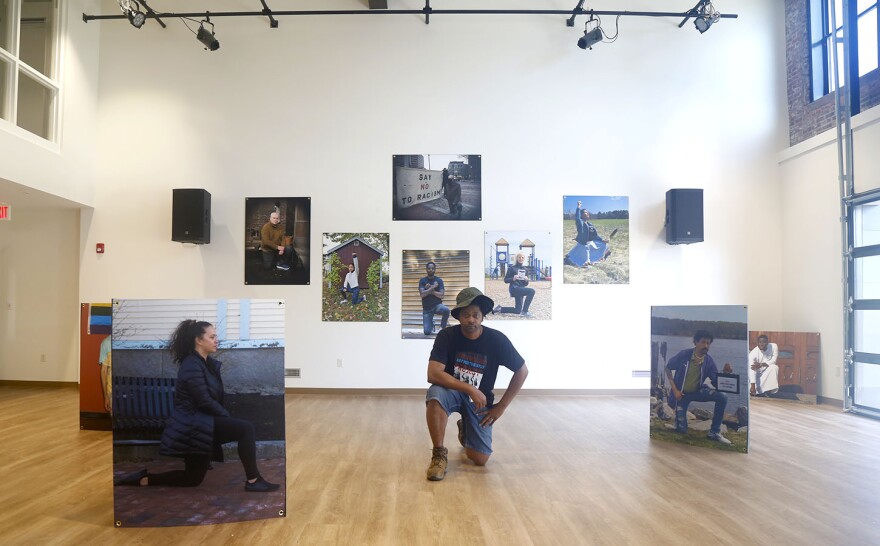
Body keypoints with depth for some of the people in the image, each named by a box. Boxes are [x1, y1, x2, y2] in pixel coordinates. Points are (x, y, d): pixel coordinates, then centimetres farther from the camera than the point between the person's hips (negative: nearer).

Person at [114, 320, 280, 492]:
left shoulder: (207, 363, 12)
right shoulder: (192, 366, -16)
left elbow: (214, 398, 14)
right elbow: (204, 401, -19)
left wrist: (226, 417, 1)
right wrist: (228, 416, -9)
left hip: (196, 424, 10)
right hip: (191, 425, -10)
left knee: (193, 479, 19)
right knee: (245, 428, -21)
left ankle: (144, 478, 23)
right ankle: (253, 481, -14)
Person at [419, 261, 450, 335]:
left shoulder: (439, 280, -1)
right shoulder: (422, 280, -1)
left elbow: (441, 295, -10)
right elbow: (422, 294, -15)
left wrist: (430, 290, -14)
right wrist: (433, 287, -15)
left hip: (437, 305, 0)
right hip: (427, 308, 0)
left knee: (446, 310, -37)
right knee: (427, 332, -10)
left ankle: (442, 328, -9)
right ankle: (431, 324, 28)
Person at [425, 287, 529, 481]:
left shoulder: (497, 339, -15)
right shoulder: (447, 336, -17)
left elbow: (522, 371, -4)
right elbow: (433, 374, -26)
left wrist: (501, 406, -5)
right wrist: (470, 389, -33)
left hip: (480, 400, 1)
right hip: (452, 392, -1)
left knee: (480, 459, -9)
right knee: (435, 394, -37)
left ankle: (465, 431, 27)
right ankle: (439, 454, -16)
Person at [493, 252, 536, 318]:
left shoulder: (525, 269, 13)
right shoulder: (512, 268, -3)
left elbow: (525, 284, 14)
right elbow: (506, 280, -3)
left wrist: (526, 280, -8)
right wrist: (513, 278, -21)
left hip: (521, 289, 7)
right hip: (514, 288, -7)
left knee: (517, 311, 10)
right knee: (532, 291, -27)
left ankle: (499, 309, 27)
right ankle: (524, 311, -19)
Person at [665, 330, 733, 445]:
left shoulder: (709, 361, -11)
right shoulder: (684, 354, -18)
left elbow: (716, 383, -10)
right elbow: (668, 368, -7)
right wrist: (674, 390, -13)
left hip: (698, 391, 3)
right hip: (681, 393, -3)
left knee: (722, 397, -23)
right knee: (681, 429, -9)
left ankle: (714, 432, -9)